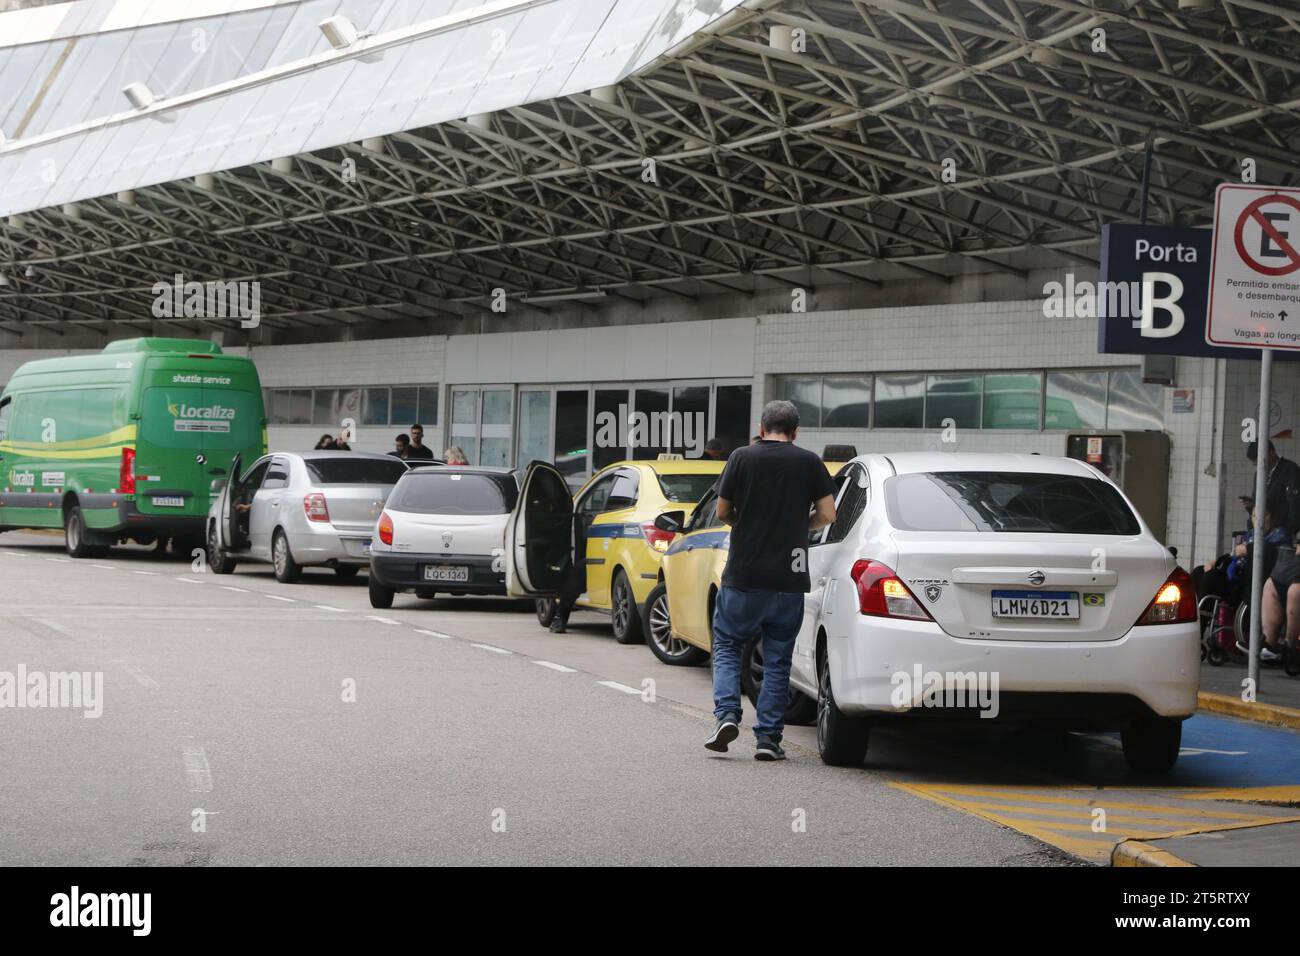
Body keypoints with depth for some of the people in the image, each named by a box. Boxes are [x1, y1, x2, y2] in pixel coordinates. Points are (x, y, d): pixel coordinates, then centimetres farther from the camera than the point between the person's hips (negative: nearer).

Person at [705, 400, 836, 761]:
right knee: (778, 659, 8)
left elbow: (722, 511, 2)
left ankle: (727, 714, -5)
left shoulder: (742, 458, -1)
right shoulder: (809, 463, 2)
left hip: (743, 574, -1)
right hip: (789, 579, 1)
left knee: (727, 646, 14)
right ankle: (768, 738, 5)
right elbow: (827, 515, 0)